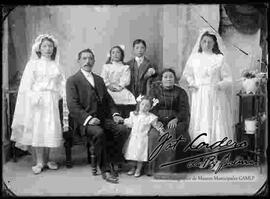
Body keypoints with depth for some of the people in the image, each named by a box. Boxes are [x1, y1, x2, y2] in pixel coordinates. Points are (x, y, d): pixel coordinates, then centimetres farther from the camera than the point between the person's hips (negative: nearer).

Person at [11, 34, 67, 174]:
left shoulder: (55, 65, 14)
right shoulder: (32, 64, 6)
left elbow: (61, 84, 12)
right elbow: (26, 85, 0)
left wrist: (65, 96, -4)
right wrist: (33, 97, -14)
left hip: (51, 101, 3)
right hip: (36, 101, -2)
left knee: (50, 129, 1)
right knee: (36, 130, -5)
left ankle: (46, 159, 13)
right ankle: (39, 162, 2)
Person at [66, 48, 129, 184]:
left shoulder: (99, 79, 23)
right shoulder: (72, 81, 3)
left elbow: (108, 100, 22)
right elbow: (72, 106, -7)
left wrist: (115, 114, 3)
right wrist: (88, 118, -20)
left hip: (103, 118, 5)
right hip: (84, 121, -5)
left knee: (123, 129, -21)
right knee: (98, 133, -35)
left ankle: (110, 159, -4)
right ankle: (105, 170, -20)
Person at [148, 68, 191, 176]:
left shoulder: (180, 92, 10)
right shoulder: (155, 89, 11)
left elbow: (184, 110, 1)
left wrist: (176, 119, -19)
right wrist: (157, 121, -14)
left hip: (175, 121, 0)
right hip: (158, 120, 1)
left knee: (171, 133, -32)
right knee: (154, 134, -30)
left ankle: (168, 167, -25)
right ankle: (153, 166, -23)